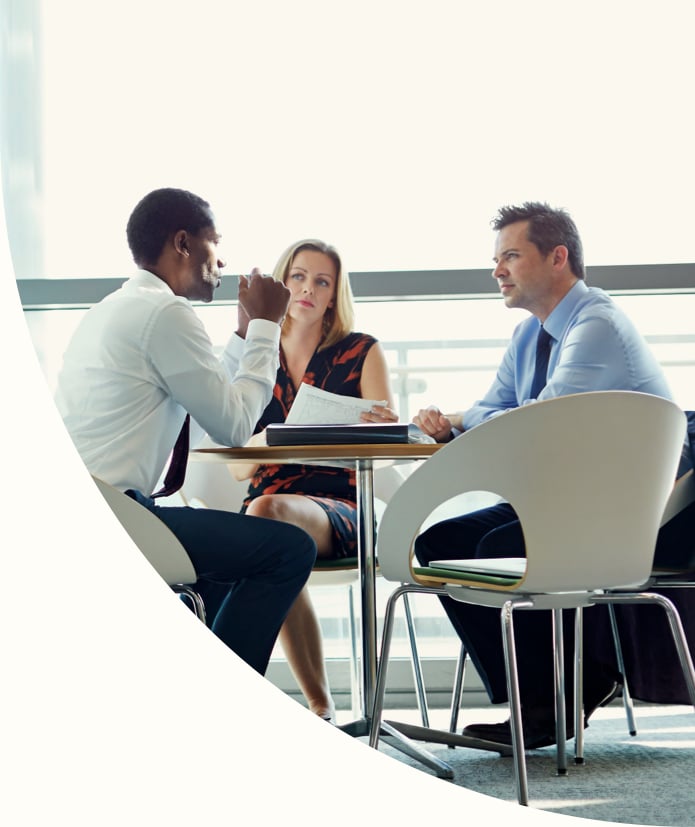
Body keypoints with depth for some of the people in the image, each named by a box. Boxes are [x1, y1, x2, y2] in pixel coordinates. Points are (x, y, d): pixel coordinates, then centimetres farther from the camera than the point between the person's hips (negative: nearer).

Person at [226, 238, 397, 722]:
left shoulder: (362, 352, 10)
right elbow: (237, 466, 12)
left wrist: (379, 428, -22)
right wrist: (264, 442, -11)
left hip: (341, 508, -3)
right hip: (267, 505, 3)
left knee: (268, 513, -37)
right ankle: (320, 705, -28)